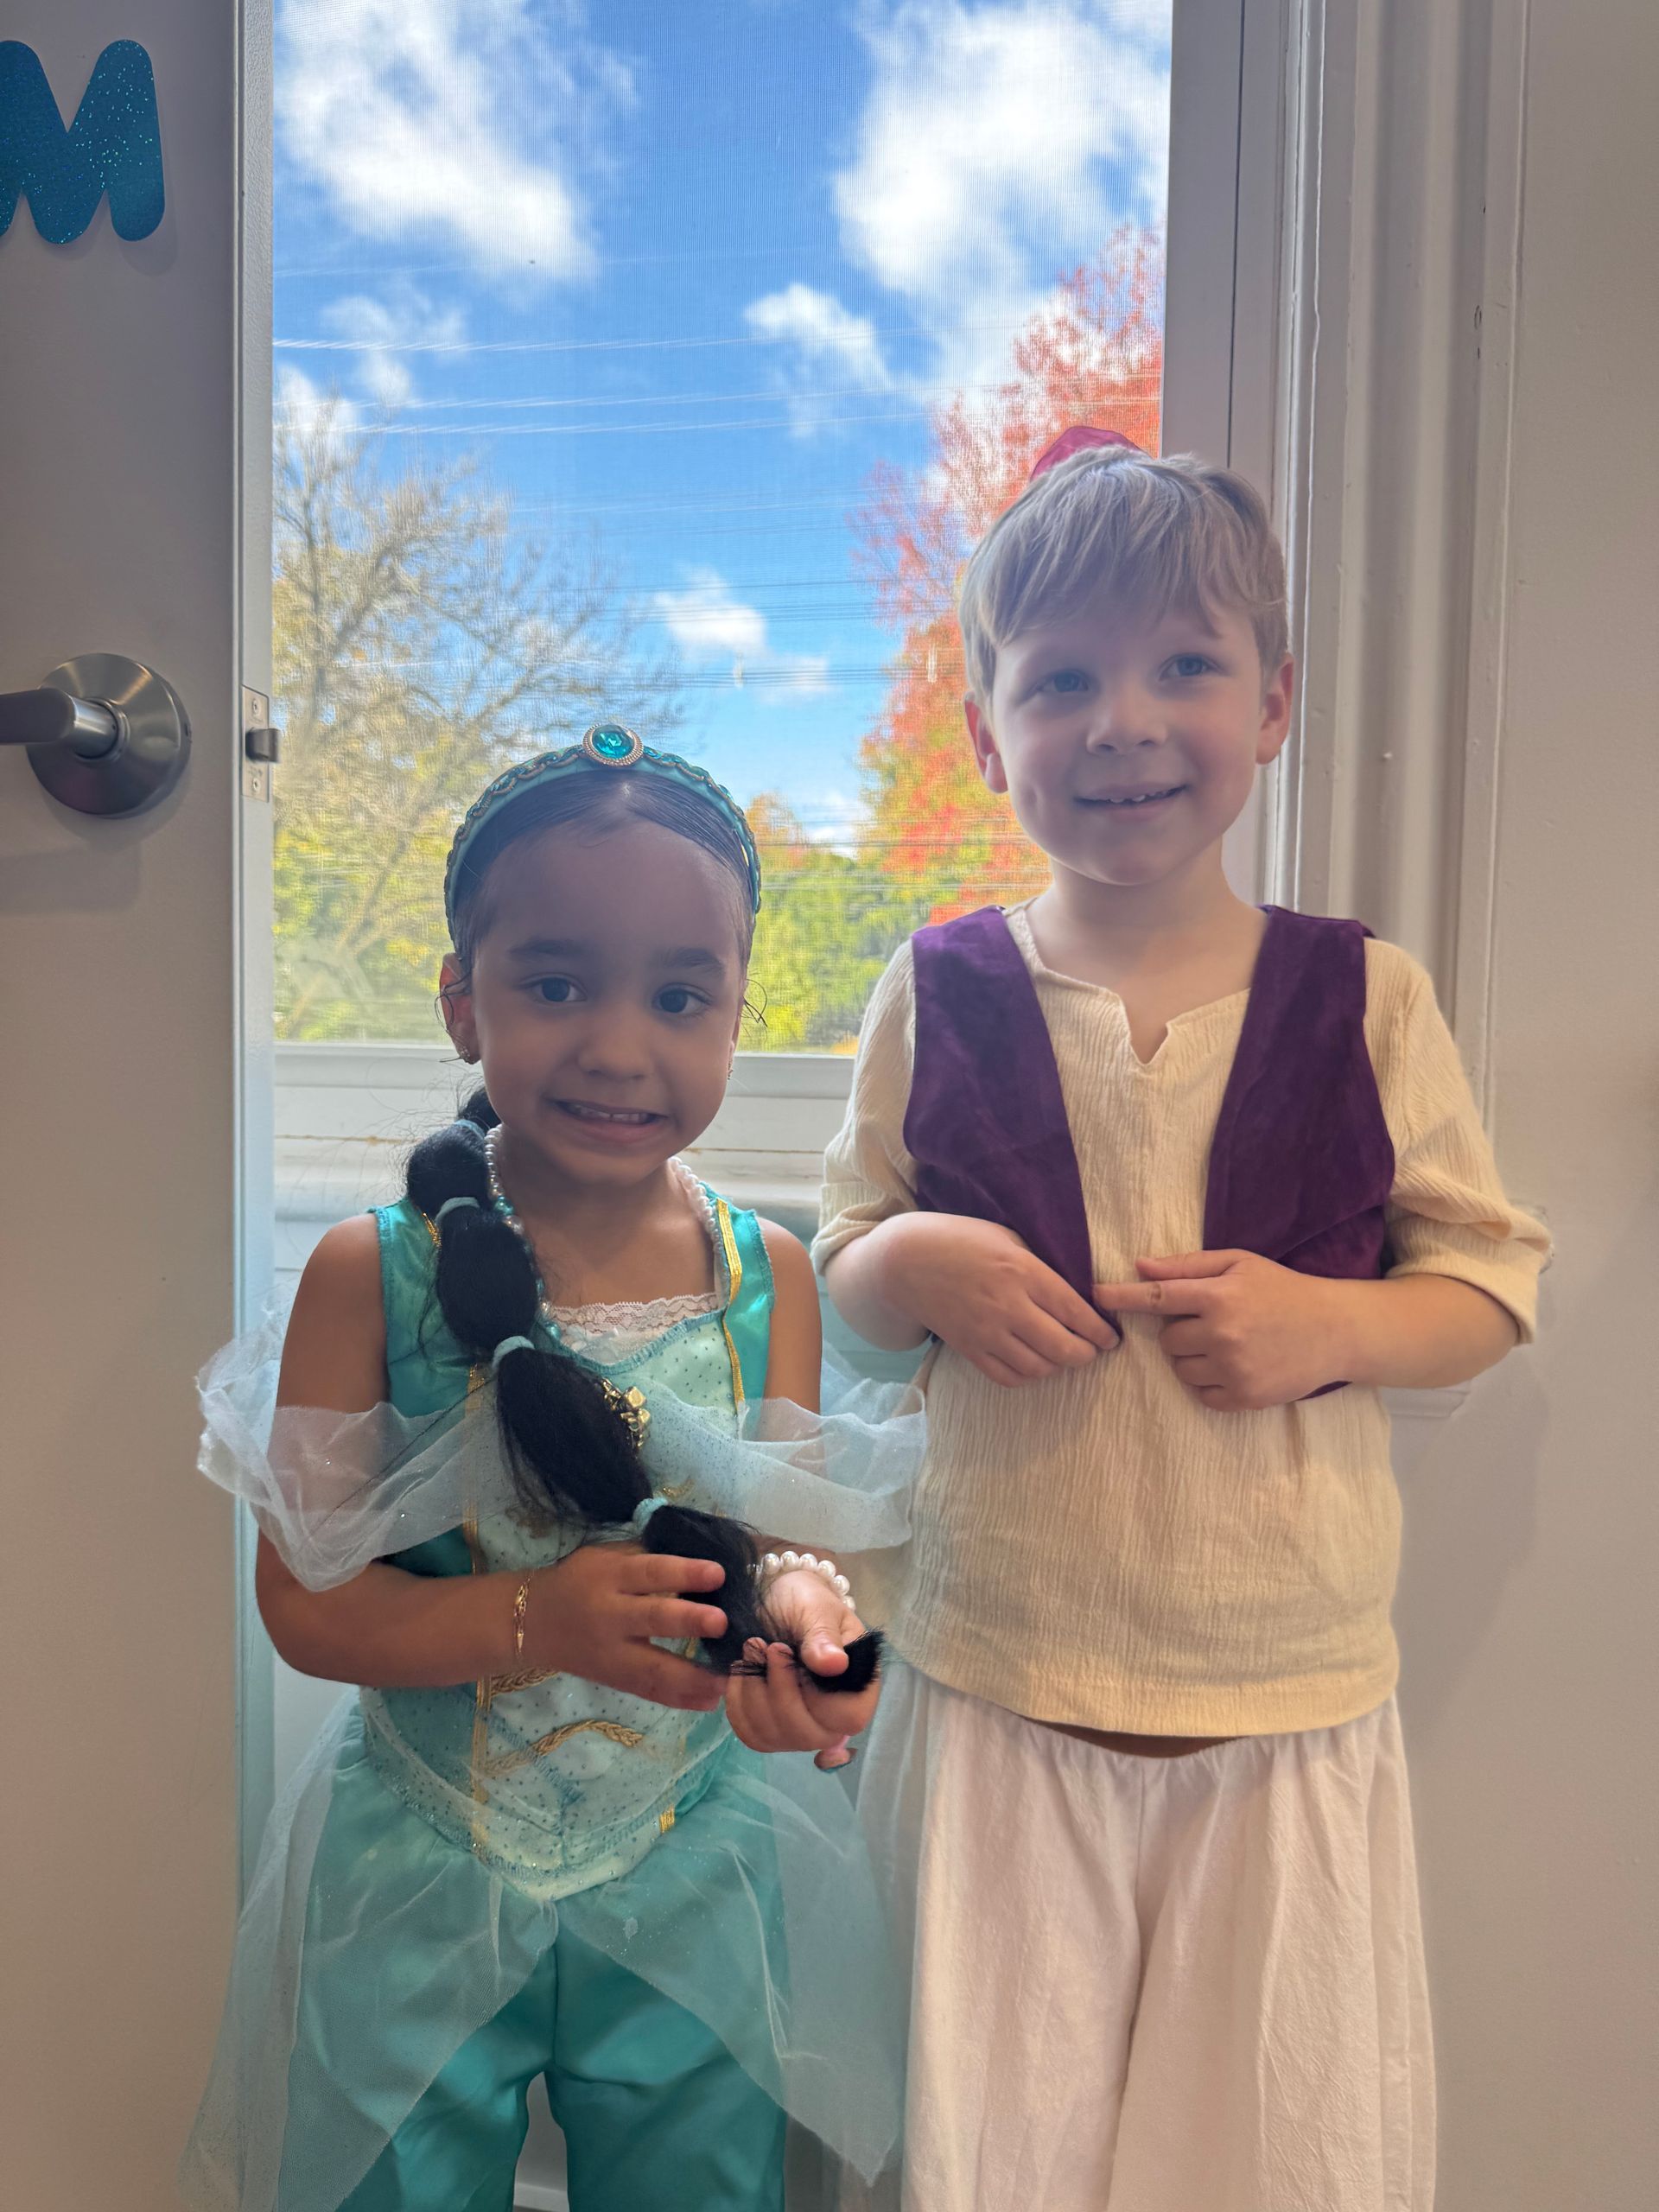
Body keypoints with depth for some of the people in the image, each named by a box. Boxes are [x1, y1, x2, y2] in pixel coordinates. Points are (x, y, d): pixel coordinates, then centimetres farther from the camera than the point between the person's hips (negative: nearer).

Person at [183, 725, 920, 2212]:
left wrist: (796, 1606, -26)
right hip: (419, 1888, -1)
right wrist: (538, 1619, -29)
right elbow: (303, 1599, -14)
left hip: (696, 1884, 2)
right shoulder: (373, 1272, -15)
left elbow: (794, 1537, -3)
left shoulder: (767, 1275, -9)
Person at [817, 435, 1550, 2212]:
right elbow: (841, 1248, 7)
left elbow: (1489, 1280, 3)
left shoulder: (1366, 1001, -3)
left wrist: (1327, 1321, -17)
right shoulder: (938, 996, -1)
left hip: (1291, 1703, 1)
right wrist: (919, 1267, -14)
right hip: (996, 1690, 0)